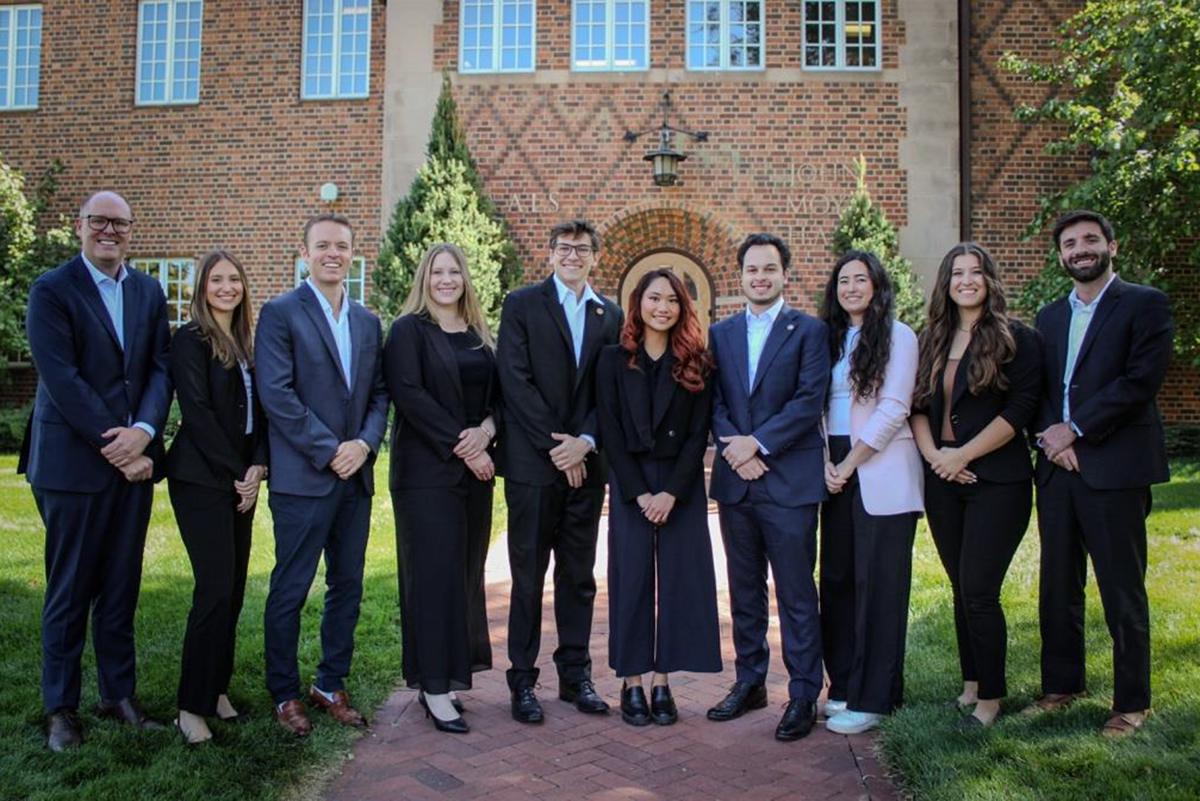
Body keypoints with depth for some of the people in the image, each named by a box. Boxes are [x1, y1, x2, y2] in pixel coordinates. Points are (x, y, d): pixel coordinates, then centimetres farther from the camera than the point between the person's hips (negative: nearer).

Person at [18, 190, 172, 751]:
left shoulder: (149, 291, 10)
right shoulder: (51, 291, -5)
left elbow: (160, 367, 3)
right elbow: (62, 381, -13)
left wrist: (144, 431, -13)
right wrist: (117, 446, -16)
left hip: (133, 458, 4)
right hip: (72, 464, -4)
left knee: (122, 588, 12)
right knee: (69, 592, 7)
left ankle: (119, 694, 25)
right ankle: (61, 709, 20)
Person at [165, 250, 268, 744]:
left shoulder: (247, 344, 14)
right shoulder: (190, 340, -5)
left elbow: (258, 411, 12)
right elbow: (196, 412, -12)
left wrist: (257, 467, -2)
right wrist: (236, 472, -11)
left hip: (242, 479, 7)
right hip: (202, 479, -6)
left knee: (233, 589, 8)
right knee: (216, 587, -10)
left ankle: (217, 688, 19)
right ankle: (193, 705, 0)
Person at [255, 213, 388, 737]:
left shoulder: (368, 322, 13)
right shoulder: (280, 314, -4)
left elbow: (379, 393, 11)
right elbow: (276, 394, -12)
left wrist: (364, 443, -7)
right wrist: (329, 451, -15)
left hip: (356, 476, 6)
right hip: (301, 477, -6)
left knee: (347, 587, 12)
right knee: (290, 591, 4)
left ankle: (330, 685, 27)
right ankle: (285, 694, 20)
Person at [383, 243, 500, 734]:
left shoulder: (480, 335, 15)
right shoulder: (409, 330, -2)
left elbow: (498, 394, 13)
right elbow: (408, 393, -12)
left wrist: (486, 430, -9)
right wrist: (460, 445, -15)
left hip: (475, 469, 6)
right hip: (427, 469, -6)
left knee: (466, 571, 7)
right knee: (434, 573, -5)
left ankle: (448, 672, 19)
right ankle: (435, 689, 3)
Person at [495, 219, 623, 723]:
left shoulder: (609, 316, 12)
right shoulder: (522, 304, 1)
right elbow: (514, 379, -8)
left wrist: (584, 442, -9)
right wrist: (555, 444, -12)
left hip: (585, 462, 4)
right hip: (532, 461, -3)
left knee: (580, 577, 10)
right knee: (528, 577, 3)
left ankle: (576, 675, 22)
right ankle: (523, 680, 14)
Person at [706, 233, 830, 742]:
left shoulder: (809, 331, 0)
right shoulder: (720, 334, 13)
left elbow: (810, 400, -9)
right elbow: (714, 401, 7)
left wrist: (758, 443, -15)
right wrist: (735, 449, -9)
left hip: (789, 480, -4)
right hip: (735, 480, 4)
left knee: (796, 593, 1)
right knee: (744, 590, 14)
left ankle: (803, 695, 13)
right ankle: (749, 683, 27)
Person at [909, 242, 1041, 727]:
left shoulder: (1014, 338, -3)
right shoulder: (932, 341, 11)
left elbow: (1020, 409, -11)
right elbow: (918, 405, 11)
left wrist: (962, 454, -13)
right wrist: (932, 453, -5)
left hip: (996, 481, -5)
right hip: (942, 481, 5)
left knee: (978, 591, -6)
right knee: (961, 589, 11)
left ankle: (990, 696, 10)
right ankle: (970, 682, 24)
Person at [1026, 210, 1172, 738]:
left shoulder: (1144, 304, 0)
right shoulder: (1049, 317, 17)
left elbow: (1142, 379, -12)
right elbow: (1037, 388, 12)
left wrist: (1074, 430, -13)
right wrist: (1049, 437, -6)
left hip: (1115, 467, -5)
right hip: (1057, 468, 6)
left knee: (1122, 591, 2)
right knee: (1058, 586, 11)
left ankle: (1132, 703, 15)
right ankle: (1062, 684, 25)